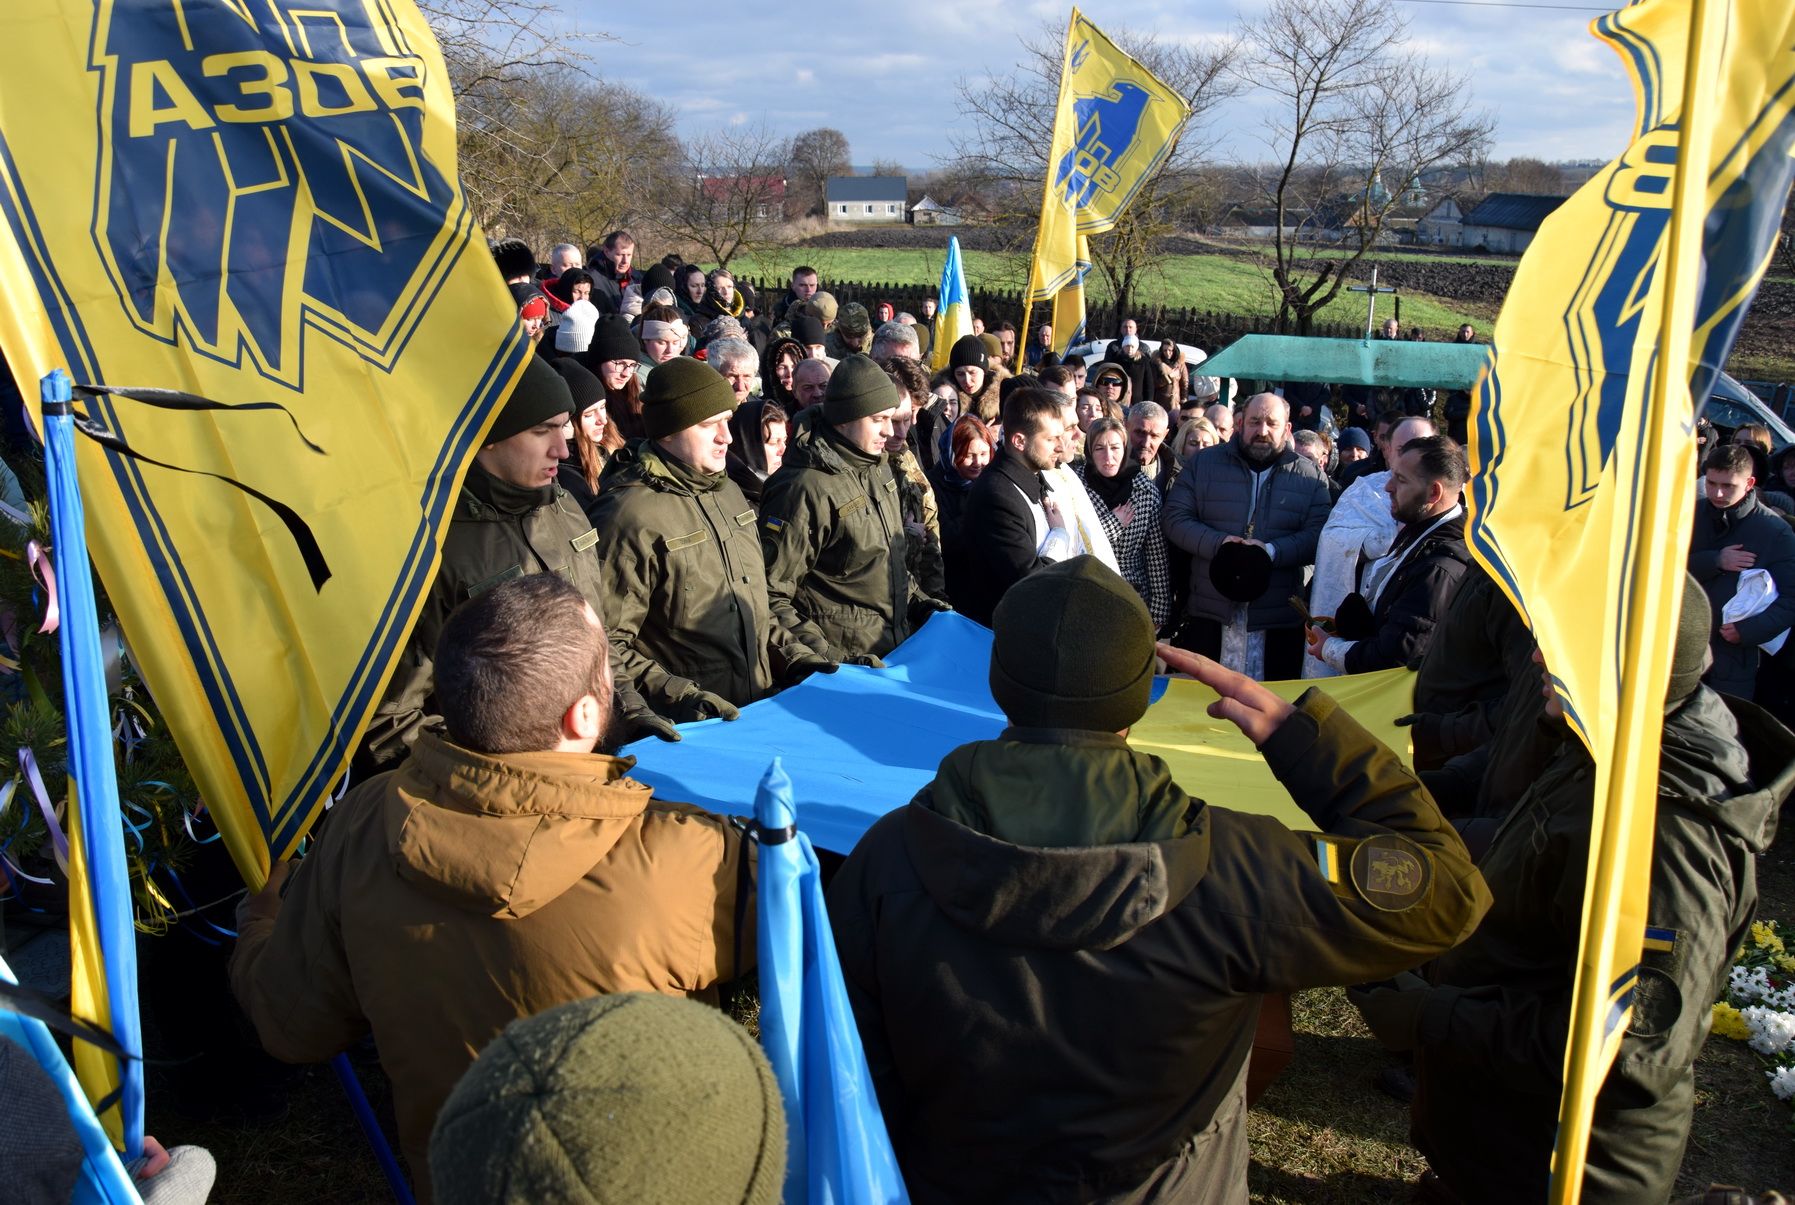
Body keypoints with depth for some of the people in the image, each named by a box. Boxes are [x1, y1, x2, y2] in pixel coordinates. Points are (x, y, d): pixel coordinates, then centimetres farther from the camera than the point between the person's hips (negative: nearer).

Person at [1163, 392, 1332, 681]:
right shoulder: (1204, 463, 8)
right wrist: (1218, 543, -15)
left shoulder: (1310, 475, 7)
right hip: (1208, 615, 0)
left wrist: (1272, 550, -19)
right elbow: (1175, 519, 1)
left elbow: (1318, 535, -3)